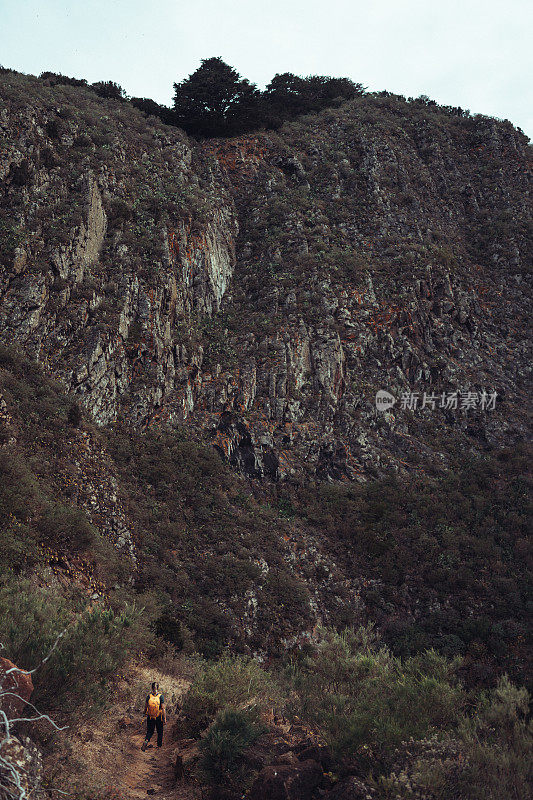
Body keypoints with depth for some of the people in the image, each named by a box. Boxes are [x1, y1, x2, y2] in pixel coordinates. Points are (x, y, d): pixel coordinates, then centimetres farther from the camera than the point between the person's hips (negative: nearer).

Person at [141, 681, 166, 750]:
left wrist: (145, 713, 20)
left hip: (150, 718, 2)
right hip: (159, 718, -1)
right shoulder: (161, 696, -16)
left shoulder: (149, 696, -9)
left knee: (150, 731, 17)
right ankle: (159, 745, 27)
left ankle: (146, 741, -8)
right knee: (160, 732, 19)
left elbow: (146, 706, 1)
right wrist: (165, 718, -12)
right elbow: (163, 708, -17)